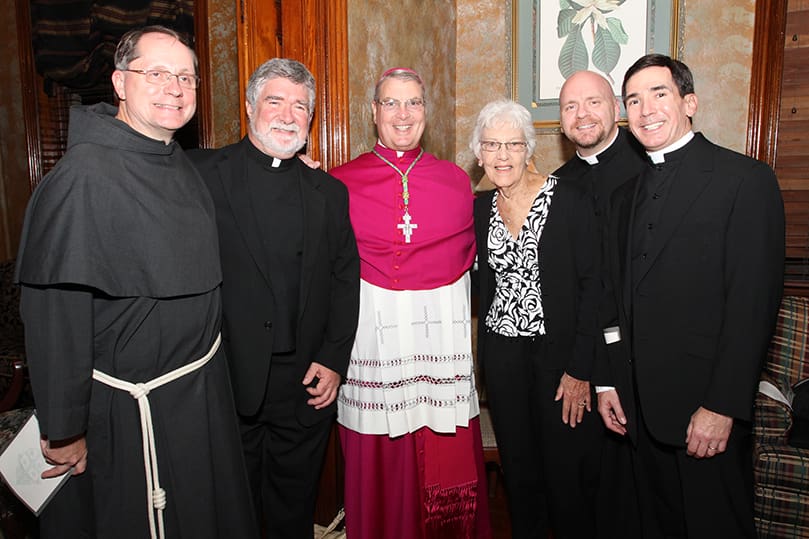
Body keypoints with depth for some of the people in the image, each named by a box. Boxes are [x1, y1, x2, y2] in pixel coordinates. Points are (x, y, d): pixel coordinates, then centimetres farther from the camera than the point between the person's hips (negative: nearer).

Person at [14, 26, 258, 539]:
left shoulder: (184, 165, 4)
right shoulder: (84, 175, -23)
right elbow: (55, 313, -22)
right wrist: (64, 431, -17)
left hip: (205, 385, 8)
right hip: (135, 405, -8)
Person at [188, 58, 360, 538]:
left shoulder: (329, 192, 7)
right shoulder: (201, 174, -4)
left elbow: (345, 279, 6)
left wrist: (334, 359, 0)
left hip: (307, 385, 3)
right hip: (226, 382, -2)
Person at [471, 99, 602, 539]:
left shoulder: (569, 199, -10)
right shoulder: (480, 208, 5)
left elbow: (592, 284, -13)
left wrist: (580, 368, -16)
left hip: (560, 352, -4)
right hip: (502, 354, 4)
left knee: (567, 472, 6)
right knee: (518, 467, 16)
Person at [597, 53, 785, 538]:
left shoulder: (745, 179, -7)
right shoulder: (627, 194, 12)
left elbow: (755, 302, -14)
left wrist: (723, 407, -17)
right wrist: (609, 382, 7)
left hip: (707, 405, -5)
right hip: (641, 404, 6)